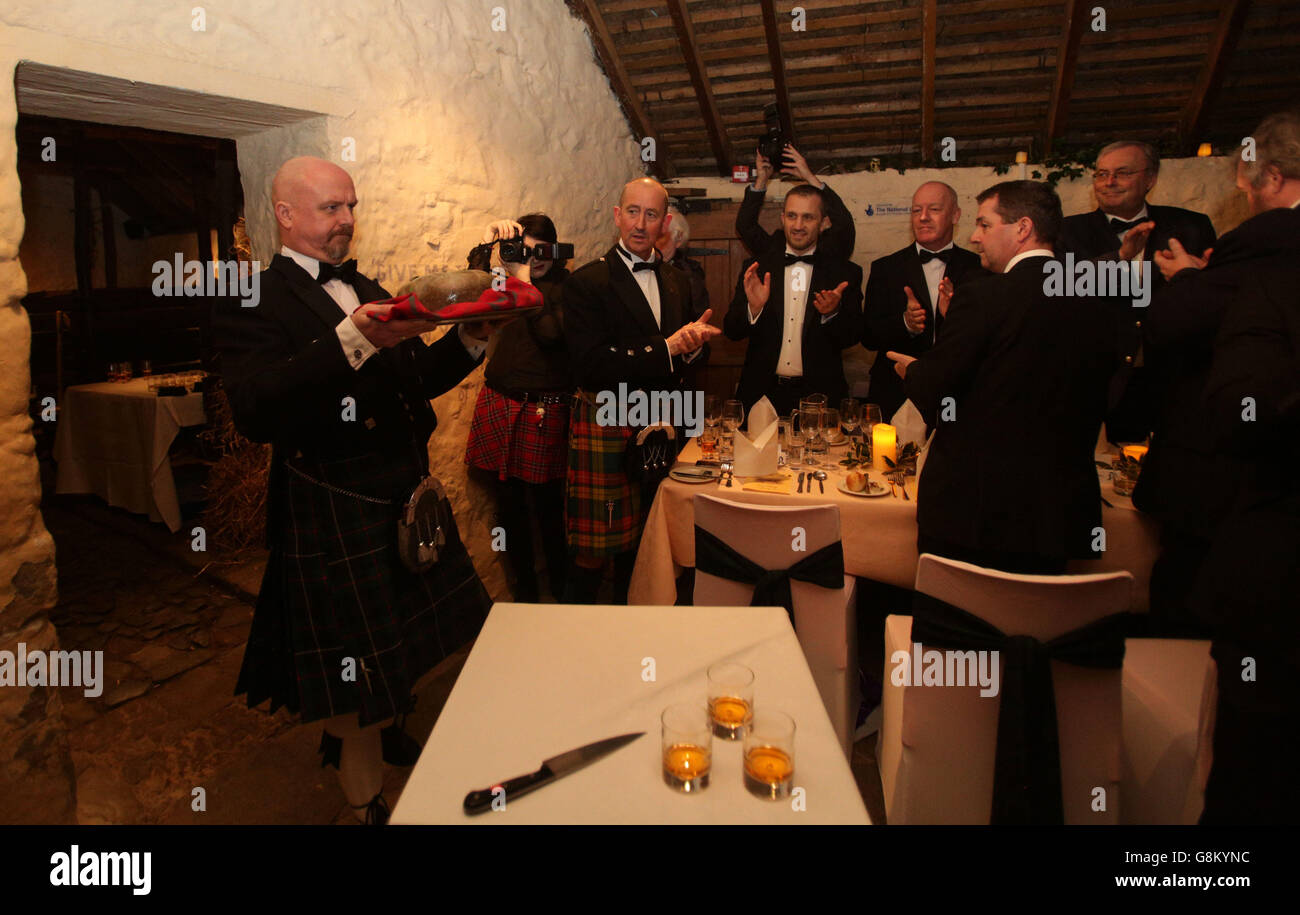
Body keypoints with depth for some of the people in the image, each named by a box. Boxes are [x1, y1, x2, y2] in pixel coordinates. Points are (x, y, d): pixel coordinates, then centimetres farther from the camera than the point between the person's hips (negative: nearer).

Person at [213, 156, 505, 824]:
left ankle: (347, 738, 51)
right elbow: (256, 413, -28)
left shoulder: (366, 291, 13)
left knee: (394, 639, 23)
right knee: (358, 663, 5)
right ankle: (368, 802, 28)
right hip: (334, 512, -8)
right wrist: (353, 341, -37)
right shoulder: (252, 300, -12)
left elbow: (416, 378, 13)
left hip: (405, 496, 8)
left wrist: (468, 339, -5)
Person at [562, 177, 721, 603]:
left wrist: (692, 344, -7)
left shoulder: (677, 281, 13)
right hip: (606, 430, -5)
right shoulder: (587, 282, -6)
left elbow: (688, 354, 18)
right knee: (593, 551, 1)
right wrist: (666, 348, -17)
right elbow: (589, 365, -18)